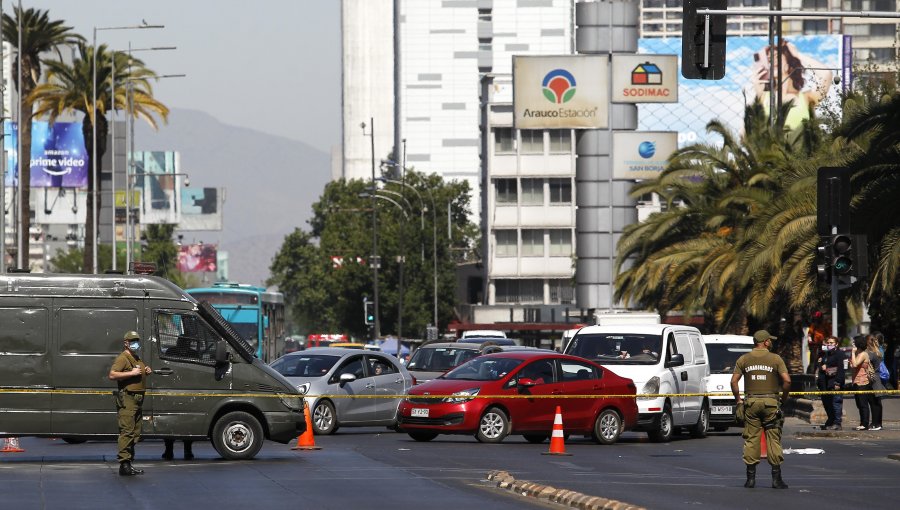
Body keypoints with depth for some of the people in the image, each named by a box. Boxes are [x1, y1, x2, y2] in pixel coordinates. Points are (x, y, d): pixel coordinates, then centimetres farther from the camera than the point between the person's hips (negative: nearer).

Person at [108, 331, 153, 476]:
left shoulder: (138, 359, 23)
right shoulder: (123, 358, -7)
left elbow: (142, 372, 41)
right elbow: (112, 375, -19)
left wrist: (148, 371, 18)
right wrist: (131, 373, -21)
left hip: (138, 399, 10)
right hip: (127, 399, -10)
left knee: (135, 433, 10)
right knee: (127, 431, -15)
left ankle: (129, 464, 15)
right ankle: (124, 465, -19)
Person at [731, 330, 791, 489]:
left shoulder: (743, 359, 6)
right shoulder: (775, 359, -1)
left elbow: (734, 381, 1)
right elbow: (787, 380, -9)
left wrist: (738, 400, 10)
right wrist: (784, 398, 5)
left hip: (751, 402, 2)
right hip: (771, 402, -2)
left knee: (751, 439, 5)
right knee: (773, 439, 2)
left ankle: (750, 478, 3)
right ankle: (776, 478, 0)